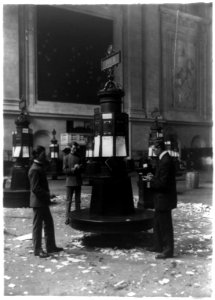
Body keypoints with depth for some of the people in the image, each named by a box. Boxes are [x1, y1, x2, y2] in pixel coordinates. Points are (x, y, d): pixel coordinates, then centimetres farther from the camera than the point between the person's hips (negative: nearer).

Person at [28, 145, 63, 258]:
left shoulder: (40, 167, 12)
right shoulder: (34, 169, -19)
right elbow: (35, 188, -23)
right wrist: (47, 194, -16)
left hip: (43, 202, 10)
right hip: (38, 202, -10)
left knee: (49, 223, 15)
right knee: (37, 226, 2)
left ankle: (51, 246, 26)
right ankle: (37, 250, 13)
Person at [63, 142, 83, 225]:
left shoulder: (79, 157, 10)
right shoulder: (66, 157, 1)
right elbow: (64, 170, -5)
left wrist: (80, 167, -6)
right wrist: (73, 169, -18)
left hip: (78, 181, 3)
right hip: (70, 181, -3)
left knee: (78, 200, 8)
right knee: (68, 200, -1)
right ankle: (67, 218, 5)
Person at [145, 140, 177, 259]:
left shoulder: (165, 161, -22)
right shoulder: (164, 159, 9)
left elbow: (163, 183, -25)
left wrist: (152, 180, -11)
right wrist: (153, 177, 6)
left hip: (164, 198, -10)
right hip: (161, 198, 10)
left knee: (165, 225, 1)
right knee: (158, 223, 20)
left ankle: (168, 250, 12)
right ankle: (159, 246, 33)